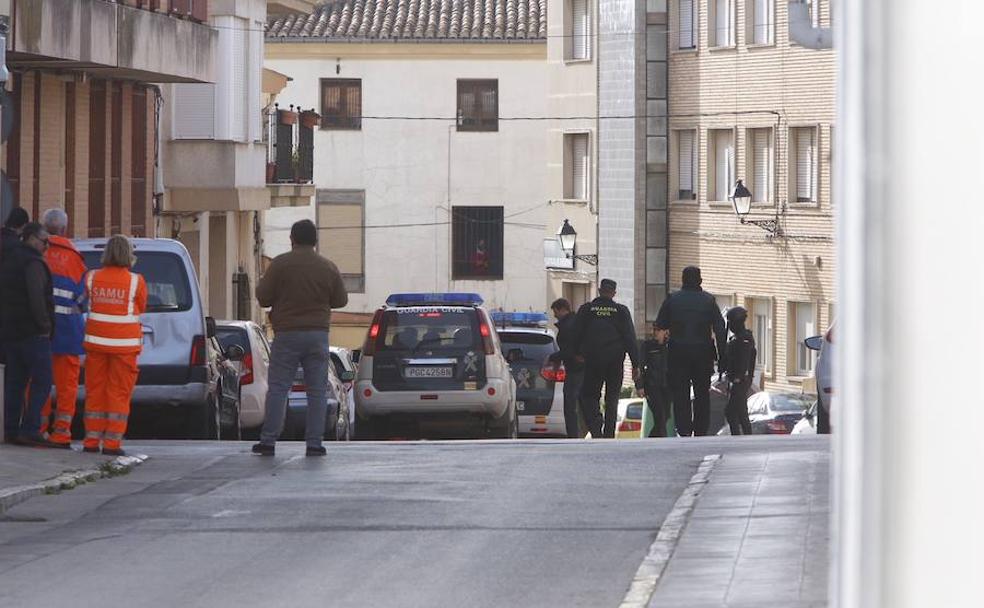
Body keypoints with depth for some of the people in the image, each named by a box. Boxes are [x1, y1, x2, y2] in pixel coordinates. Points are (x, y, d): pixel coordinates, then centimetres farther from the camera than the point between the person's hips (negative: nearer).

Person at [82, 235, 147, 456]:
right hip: (124, 344, -3)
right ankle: (112, 443, 0)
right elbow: (141, 308, 5)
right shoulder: (135, 281, -9)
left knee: (95, 391, 10)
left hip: (96, 342, 3)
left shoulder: (92, 278, -2)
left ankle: (91, 441, 11)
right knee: (119, 393, 2)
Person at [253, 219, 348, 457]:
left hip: (287, 334, -2)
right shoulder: (329, 268, 4)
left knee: (277, 388, 1)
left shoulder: (280, 264, -5)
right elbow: (341, 300, 12)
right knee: (317, 390, 5)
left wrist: (261, 284, 18)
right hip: (318, 334, 2)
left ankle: (268, 440, -3)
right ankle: (314, 443, 1)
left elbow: (264, 298, -4)